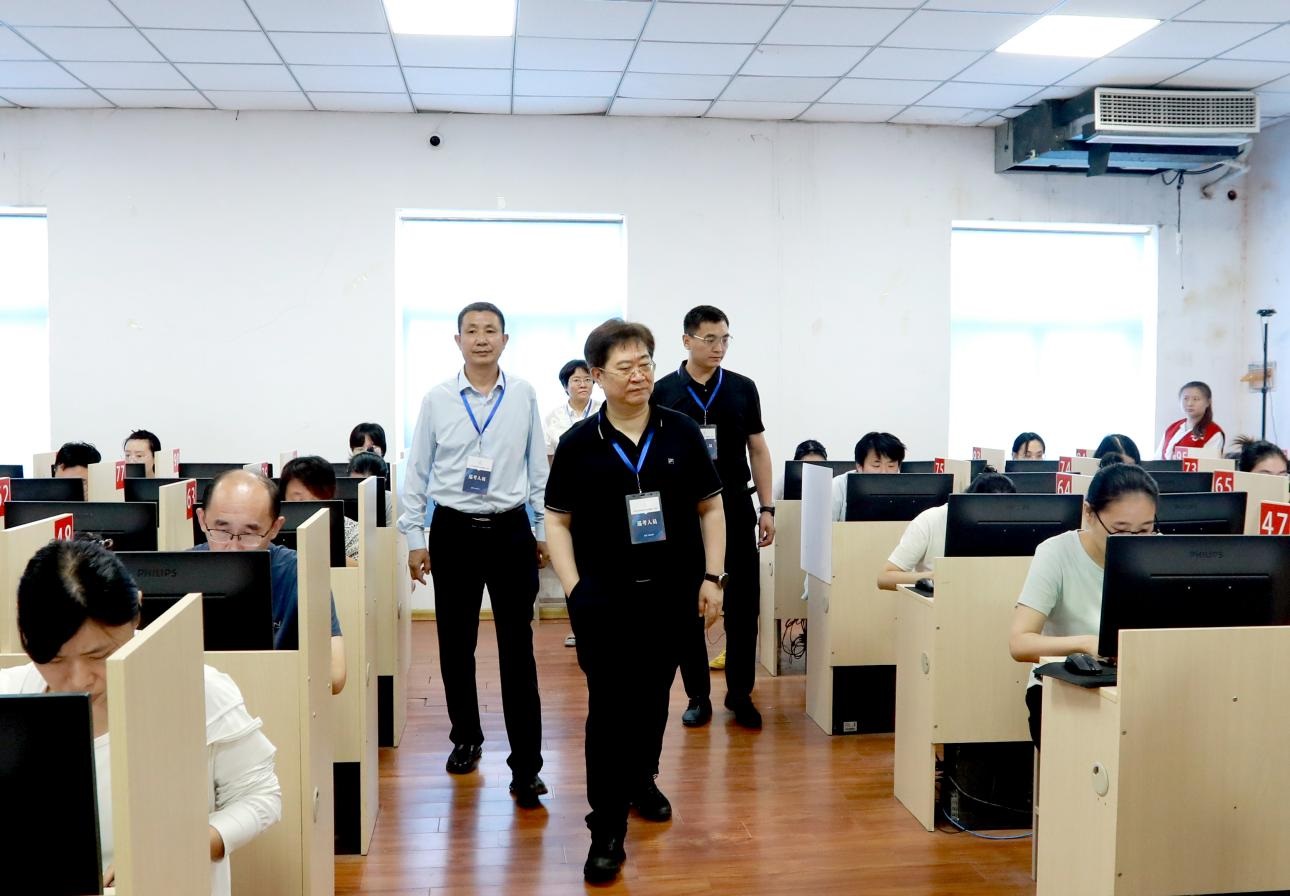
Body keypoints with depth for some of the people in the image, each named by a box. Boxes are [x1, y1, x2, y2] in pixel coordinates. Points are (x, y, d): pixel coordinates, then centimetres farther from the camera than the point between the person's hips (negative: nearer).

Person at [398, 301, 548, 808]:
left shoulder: (524, 397, 0)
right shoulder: (437, 400, 0)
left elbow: (538, 467, 6)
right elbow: (416, 473, 5)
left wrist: (545, 530, 6)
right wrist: (414, 538, 3)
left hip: (510, 532, -1)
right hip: (454, 532, 1)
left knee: (517, 650, -2)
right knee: (455, 646, 12)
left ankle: (526, 767, 2)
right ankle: (466, 739, 33)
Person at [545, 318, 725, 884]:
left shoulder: (681, 433, 1)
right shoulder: (579, 444, -3)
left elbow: (710, 507, 6)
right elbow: (557, 520, 1)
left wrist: (712, 577, 0)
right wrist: (573, 589, -9)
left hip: (672, 594, 2)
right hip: (605, 598, -2)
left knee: (653, 697, 17)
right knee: (610, 707, -3)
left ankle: (642, 780, 42)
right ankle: (607, 830, 4)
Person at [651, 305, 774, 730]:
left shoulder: (743, 388, 5)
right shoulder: (664, 391, 0)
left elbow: (758, 451, 8)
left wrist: (767, 508, 2)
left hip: (735, 508, 1)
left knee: (743, 604, 2)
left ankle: (740, 694, 15)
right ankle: (698, 695, 17)